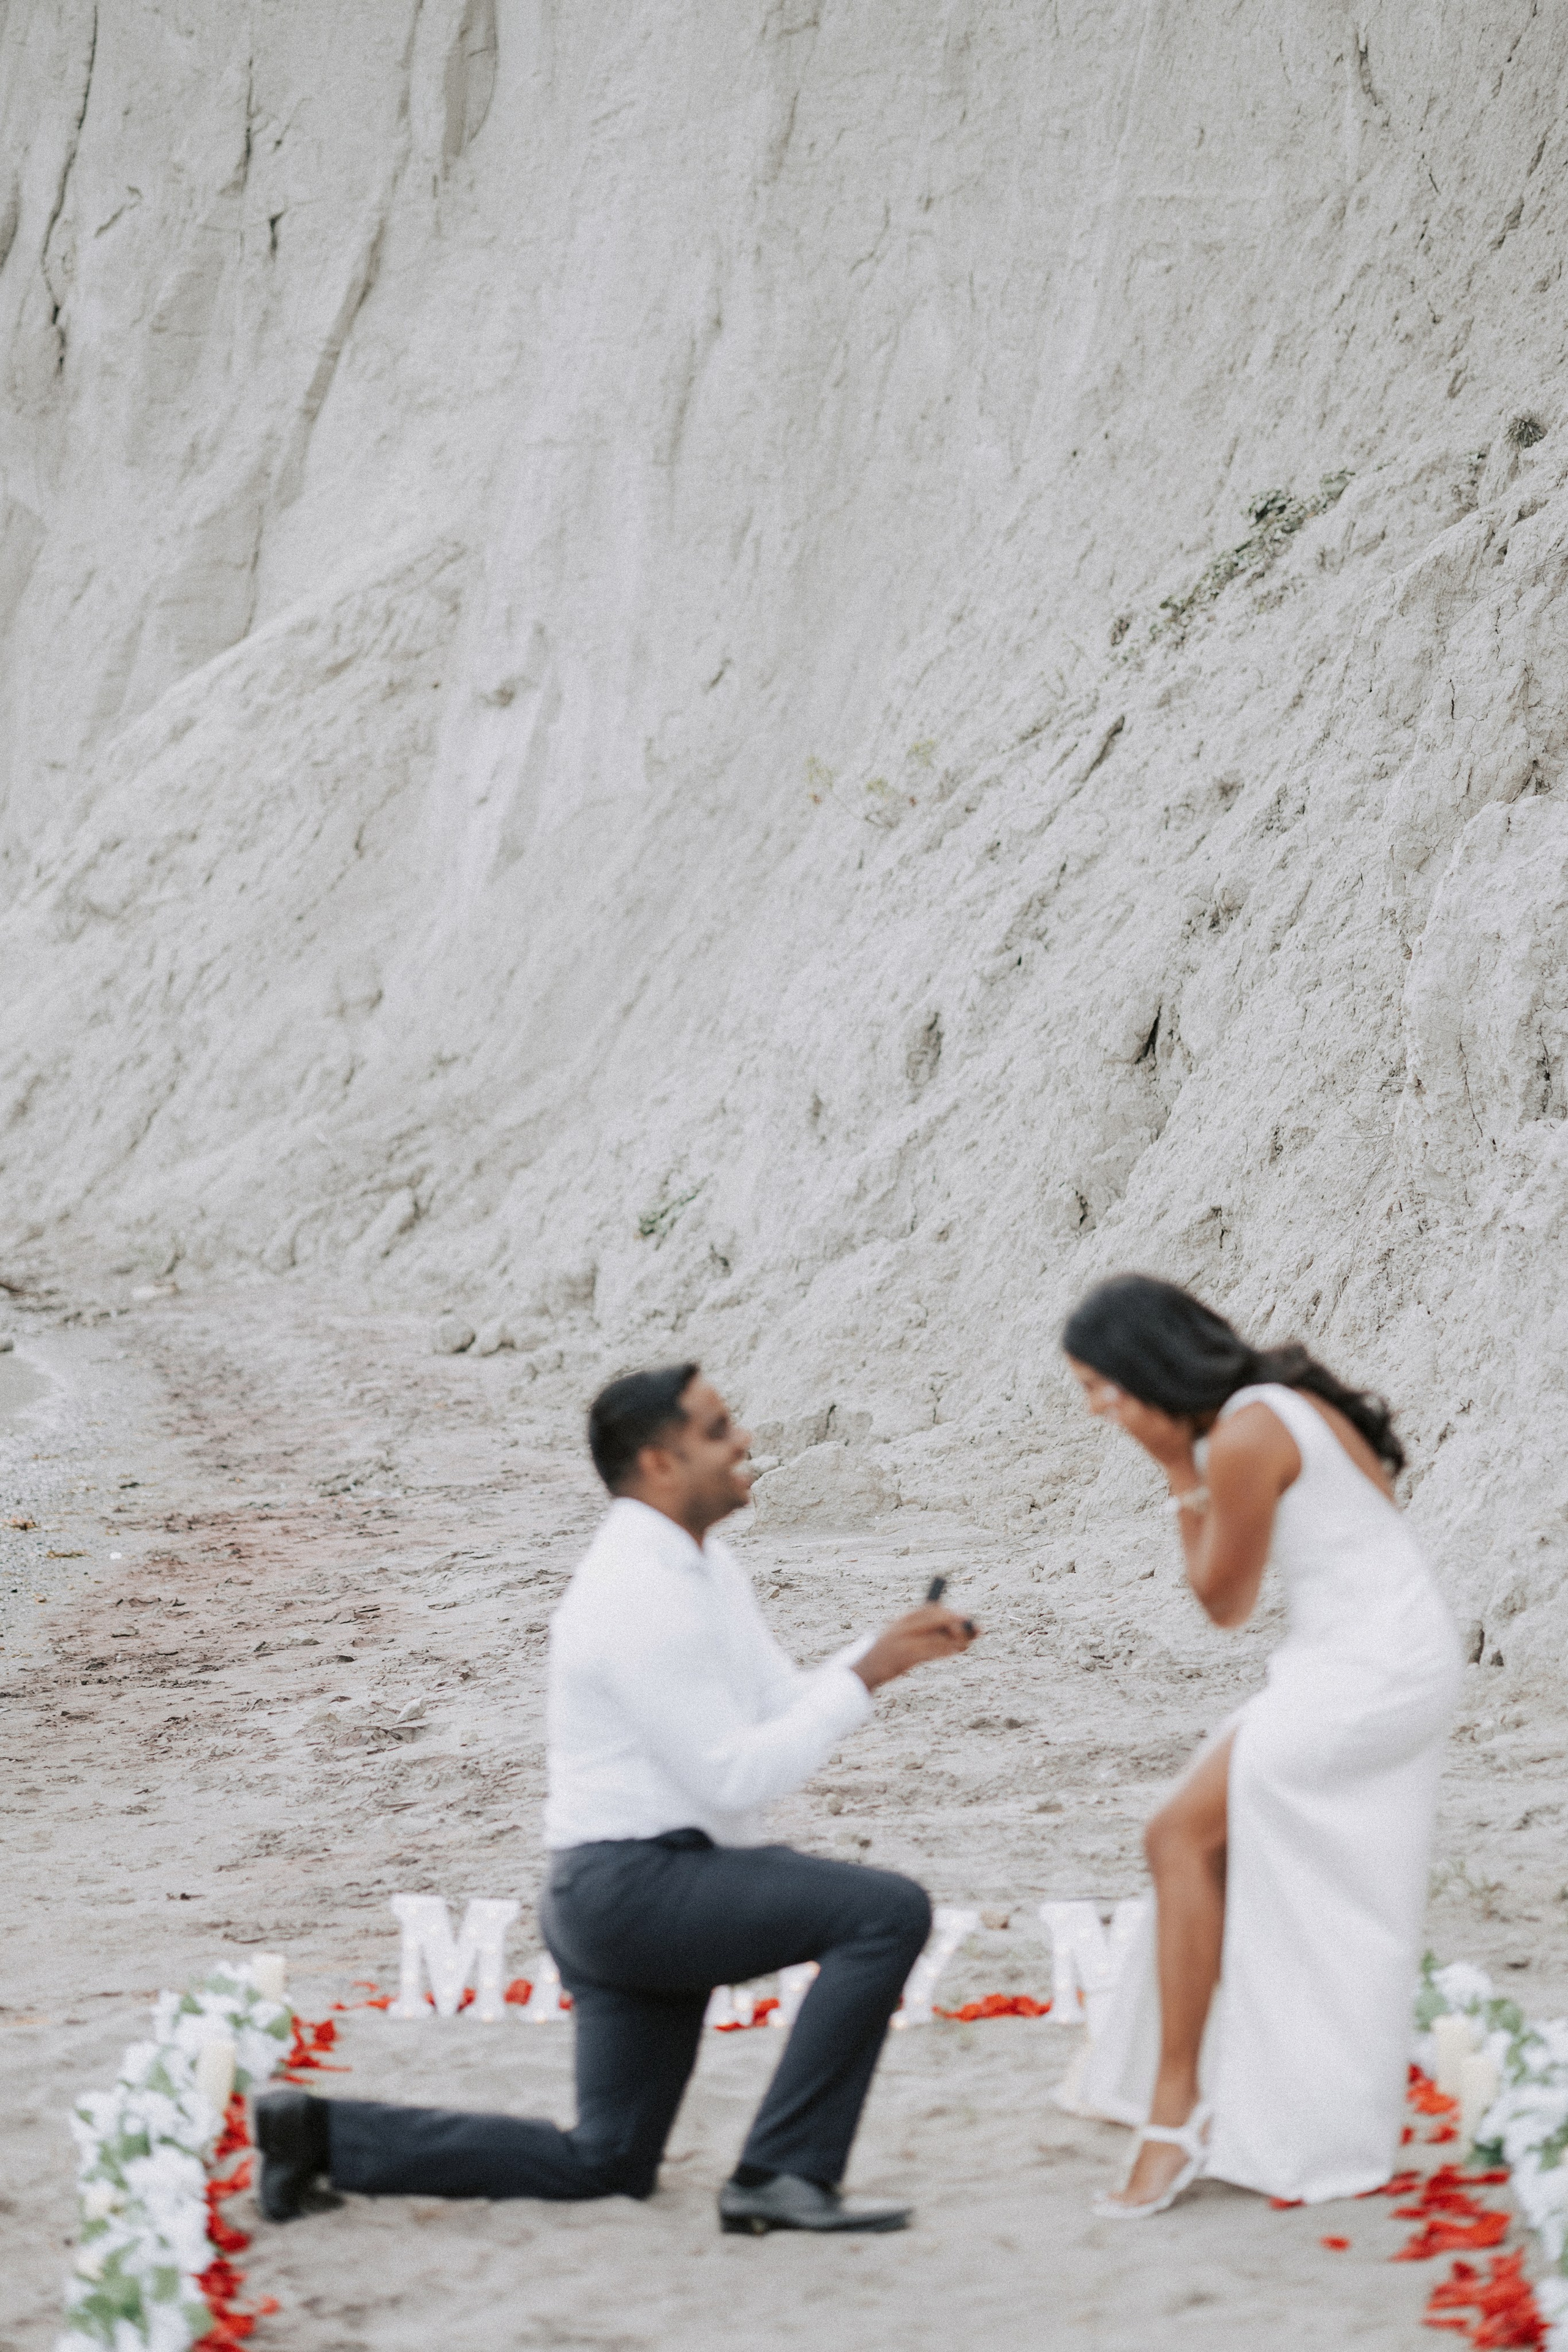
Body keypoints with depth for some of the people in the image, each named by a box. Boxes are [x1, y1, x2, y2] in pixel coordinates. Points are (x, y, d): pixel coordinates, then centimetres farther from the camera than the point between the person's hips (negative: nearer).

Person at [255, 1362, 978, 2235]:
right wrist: (867, 1676, -17)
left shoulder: (702, 1565, 13)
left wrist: (888, 1649, -1)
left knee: (608, 2166, 15)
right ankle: (784, 2175, -16)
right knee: (888, 1911, -21)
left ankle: (325, 2133, 16)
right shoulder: (639, 1596, -19)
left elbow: (784, 1709, 14)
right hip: (639, 1881, -10)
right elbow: (736, 1776, -20)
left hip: (638, 1899, 10)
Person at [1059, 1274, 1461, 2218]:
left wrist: (1177, 1468, -7)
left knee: (1183, 1837, -8)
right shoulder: (1281, 1401, 9)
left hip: (1365, 1673, -10)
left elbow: (1226, 1601, -8)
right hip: (1396, 1662, 10)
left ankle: (1176, 2105, -7)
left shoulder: (1244, 1440, -19)